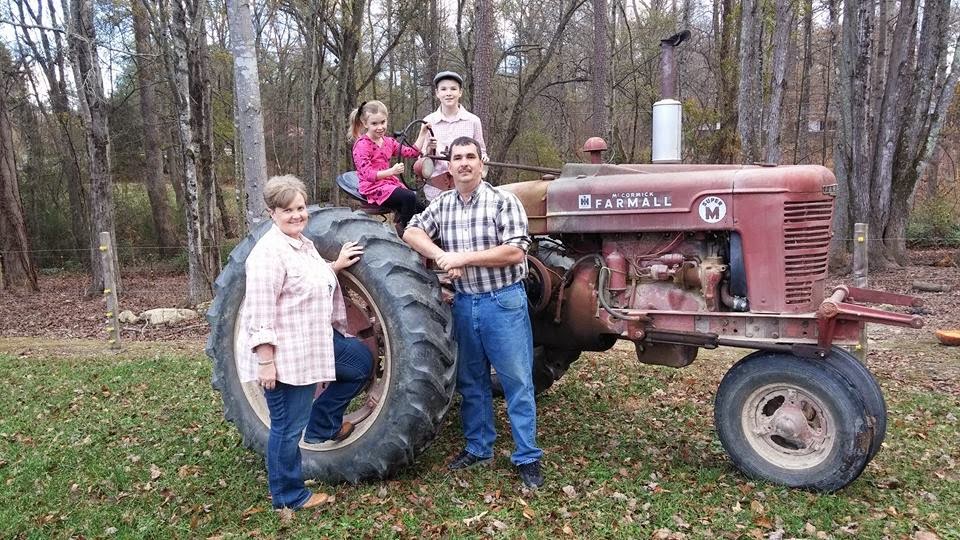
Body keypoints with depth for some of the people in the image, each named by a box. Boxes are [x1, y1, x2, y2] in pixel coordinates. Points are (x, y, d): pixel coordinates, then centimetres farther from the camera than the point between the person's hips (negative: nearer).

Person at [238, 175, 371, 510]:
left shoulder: (303, 244, 11)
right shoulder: (269, 252, -21)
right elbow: (260, 312, -24)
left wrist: (337, 265, 16)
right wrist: (265, 361, -25)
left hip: (313, 342, 10)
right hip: (283, 354, -10)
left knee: (362, 362, 22)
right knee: (288, 427, 3)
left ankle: (324, 422, 27)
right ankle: (288, 497, 20)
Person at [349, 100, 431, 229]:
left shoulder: (388, 141, 12)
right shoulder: (362, 145, -12)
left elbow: (412, 152, 14)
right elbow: (368, 175, -20)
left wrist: (422, 134, 7)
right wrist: (391, 171, -31)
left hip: (390, 183, 7)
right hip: (373, 188, -7)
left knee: (420, 205, -9)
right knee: (409, 197, -27)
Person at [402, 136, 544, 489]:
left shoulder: (503, 201, -9)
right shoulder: (441, 205, 7)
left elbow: (515, 252, -16)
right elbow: (412, 232, 4)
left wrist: (464, 257, -16)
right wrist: (442, 256, -13)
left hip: (503, 301, -5)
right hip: (464, 302, 5)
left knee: (517, 382, 1)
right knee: (471, 381, 15)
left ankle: (527, 458, 12)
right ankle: (478, 449, 30)